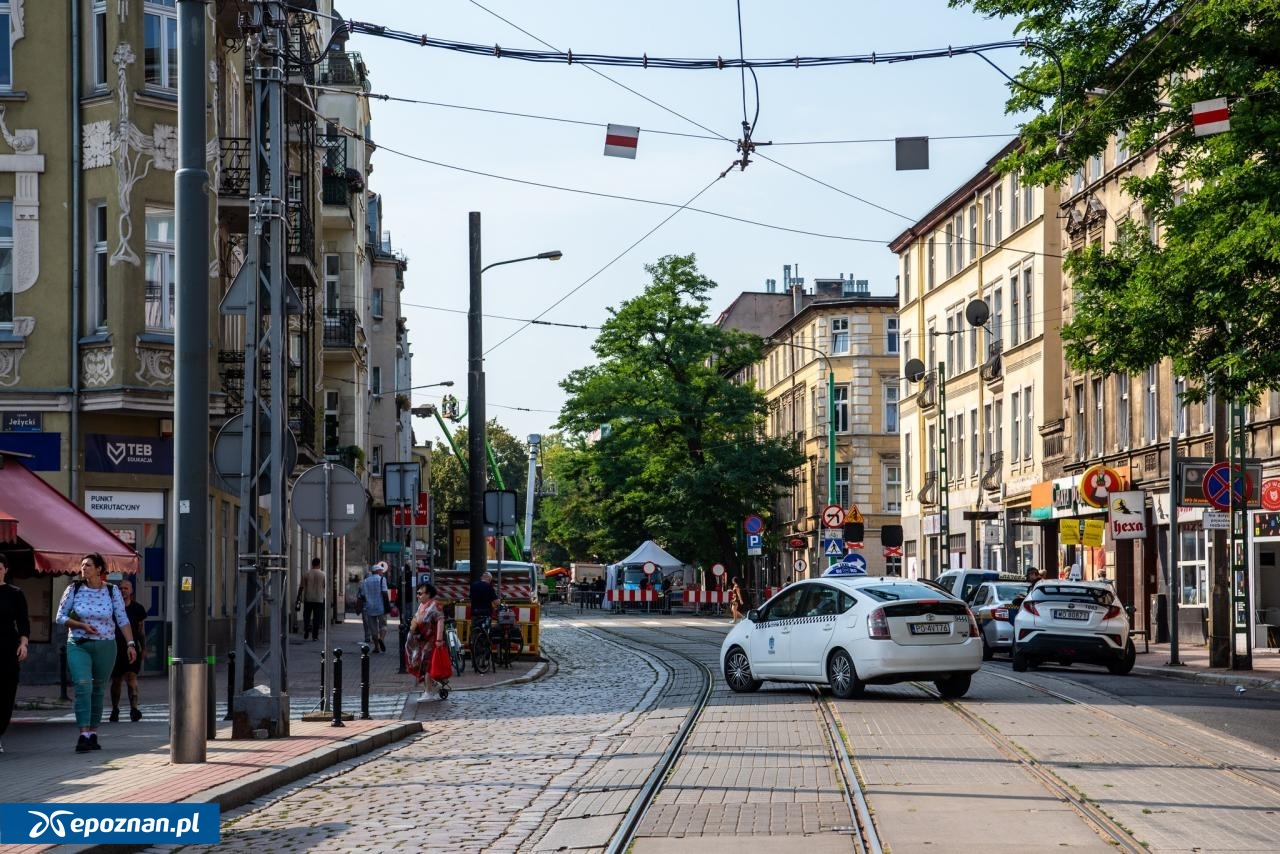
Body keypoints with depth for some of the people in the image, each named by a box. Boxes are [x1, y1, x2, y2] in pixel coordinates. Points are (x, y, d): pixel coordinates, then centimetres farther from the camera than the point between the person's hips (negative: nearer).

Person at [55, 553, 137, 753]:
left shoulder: (112, 591, 2)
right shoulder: (73, 589, 1)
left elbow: (123, 620, 3)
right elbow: (60, 617, 4)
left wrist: (130, 643, -6)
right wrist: (82, 625, -11)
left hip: (105, 646, 1)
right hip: (78, 645, -1)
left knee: (99, 690, 6)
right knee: (83, 685, -17)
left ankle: (93, 733, 17)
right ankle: (84, 735, -21)